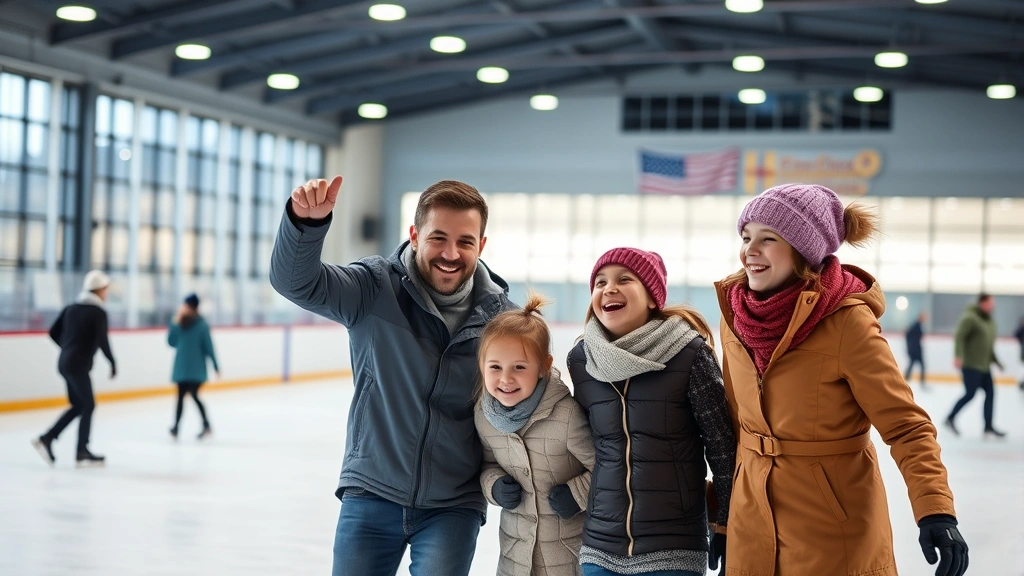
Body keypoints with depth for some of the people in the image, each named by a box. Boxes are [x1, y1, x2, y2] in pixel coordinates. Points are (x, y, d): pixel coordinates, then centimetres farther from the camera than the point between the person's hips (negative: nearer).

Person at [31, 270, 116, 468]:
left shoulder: (72, 308, 13)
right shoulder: (98, 312, -9)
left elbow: (54, 332, 15)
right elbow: (102, 340, -18)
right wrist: (113, 362, -7)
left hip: (65, 363, 8)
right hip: (78, 365, -8)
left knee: (78, 406, 15)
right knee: (88, 406, 1)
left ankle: (47, 439, 7)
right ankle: (82, 453, 1)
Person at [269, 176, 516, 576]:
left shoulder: (500, 317, -5)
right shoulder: (376, 290, -9)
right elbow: (296, 281, -23)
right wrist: (306, 221, -42)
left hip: (452, 506, 0)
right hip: (371, 493, 0)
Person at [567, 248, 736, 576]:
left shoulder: (689, 353, -9)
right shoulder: (580, 359, 3)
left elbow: (723, 447, -5)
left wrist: (726, 527, -3)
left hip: (675, 548, -4)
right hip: (600, 547, 4)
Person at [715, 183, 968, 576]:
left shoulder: (846, 321, -18)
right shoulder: (735, 313, -2)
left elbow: (906, 426, -16)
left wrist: (936, 512, -30)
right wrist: (723, 516, 14)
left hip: (835, 534, -5)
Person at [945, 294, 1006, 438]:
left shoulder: (990, 320, 15)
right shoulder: (970, 317, -13)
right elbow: (959, 336, -22)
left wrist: (995, 361, 22)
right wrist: (958, 356, -32)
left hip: (984, 365, 9)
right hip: (971, 365, -9)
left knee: (990, 393, 4)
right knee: (970, 394, -6)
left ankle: (988, 426, 10)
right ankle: (951, 419, 10)